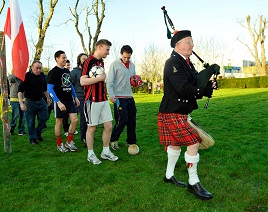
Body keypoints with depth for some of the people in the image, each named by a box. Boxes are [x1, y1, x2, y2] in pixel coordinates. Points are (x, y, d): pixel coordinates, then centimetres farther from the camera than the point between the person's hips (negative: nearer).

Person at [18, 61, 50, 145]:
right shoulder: (27, 76, -11)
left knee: (44, 117, 4)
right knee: (31, 121, 3)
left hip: (41, 101, 5)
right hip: (30, 102, -4)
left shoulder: (42, 75, 4)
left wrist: (48, 98, 21)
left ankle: (38, 132, 27)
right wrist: (21, 103, -22)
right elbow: (20, 90, -13)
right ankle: (32, 138, 19)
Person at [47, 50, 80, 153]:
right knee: (59, 123, 4)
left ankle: (69, 143, 15)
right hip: (60, 102, -6)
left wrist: (75, 97, 19)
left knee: (74, 120, 0)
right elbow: (50, 89, -14)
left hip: (70, 100, 7)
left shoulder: (67, 71, 13)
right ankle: (59, 145, 19)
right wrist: (58, 102, -21)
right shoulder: (53, 72, -9)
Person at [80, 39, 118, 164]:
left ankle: (105, 152, 23)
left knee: (108, 126, 8)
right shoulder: (89, 61, -10)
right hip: (92, 101, -8)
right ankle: (90, 154, 18)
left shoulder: (101, 62, 15)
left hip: (103, 100, 8)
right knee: (92, 128, 3)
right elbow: (82, 81, -19)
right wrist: (99, 78, -16)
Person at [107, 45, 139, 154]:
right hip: (119, 97, -7)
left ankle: (131, 142, 22)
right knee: (122, 120, -8)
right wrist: (111, 95, -20)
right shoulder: (115, 64, -6)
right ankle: (113, 140, 14)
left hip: (130, 97, 7)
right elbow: (110, 81, -10)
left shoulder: (132, 65, 14)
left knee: (132, 120, 8)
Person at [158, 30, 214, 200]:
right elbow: (184, 88, -26)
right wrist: (204, 92, -16)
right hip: (173, 113, -10)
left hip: (182, 112, 10)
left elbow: (193, 82, 13)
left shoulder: (186, 62, 14)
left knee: (176, 142, 17)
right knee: (193, 142, -9)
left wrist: (207, 84, -6)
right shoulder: (173, 63, -17)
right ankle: (193, 183, 7)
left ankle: (169, 175, 34)